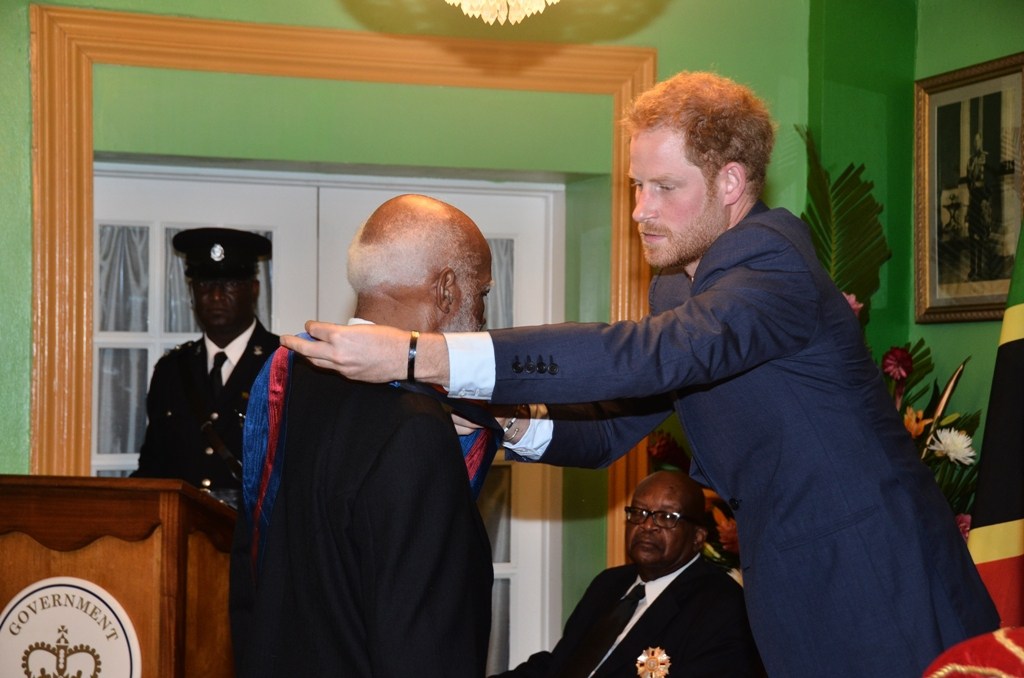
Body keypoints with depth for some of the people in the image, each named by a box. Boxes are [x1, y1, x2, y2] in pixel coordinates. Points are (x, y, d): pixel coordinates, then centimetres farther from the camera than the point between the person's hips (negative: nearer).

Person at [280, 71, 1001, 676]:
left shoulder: (777, 267, -20)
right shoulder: (676, 286, 9)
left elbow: (655, 355, -36)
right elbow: (613, 430, 13)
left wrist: (421, 356, -40)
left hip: (879, 594, -8)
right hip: (793, 589, 8)